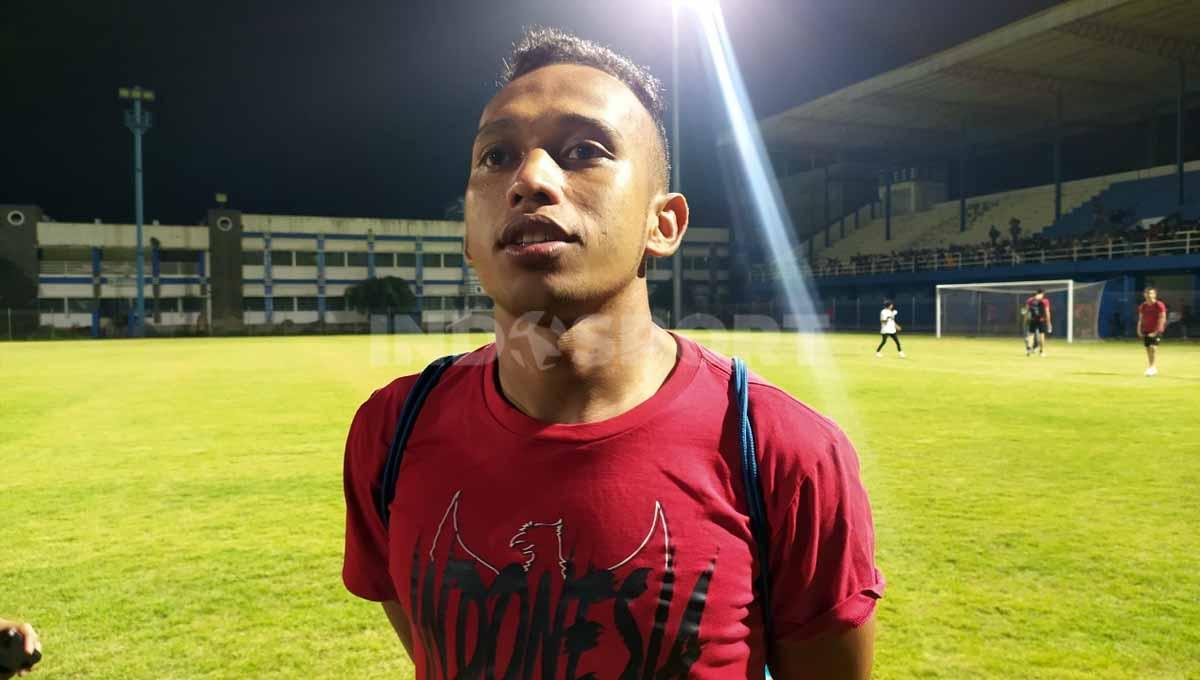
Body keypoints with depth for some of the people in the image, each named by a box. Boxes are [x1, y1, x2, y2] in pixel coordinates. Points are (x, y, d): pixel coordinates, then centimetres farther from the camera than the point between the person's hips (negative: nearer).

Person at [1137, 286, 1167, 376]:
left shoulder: (1159, 305, -8)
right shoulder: (1142, 306, 8)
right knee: (1148, 349, 7)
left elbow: (1162, 319, -11)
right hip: (1146, 331, 5)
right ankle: (1150, 368, 15)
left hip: (1156, 331, -5)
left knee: (1153, 348, -17)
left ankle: (1153, 367, -18)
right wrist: (1139, 330, 3)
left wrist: (1156, 331, -16)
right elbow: (1140, 319, 14)